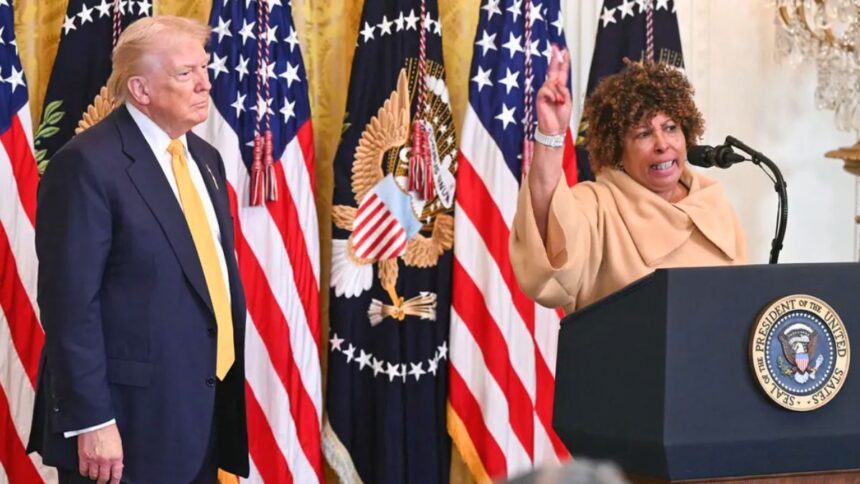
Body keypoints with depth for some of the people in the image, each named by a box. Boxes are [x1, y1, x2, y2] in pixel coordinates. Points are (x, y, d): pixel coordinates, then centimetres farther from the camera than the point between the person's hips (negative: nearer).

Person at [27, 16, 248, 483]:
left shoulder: (204, 158, 12)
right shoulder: (88, 165, -14)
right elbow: (70, 304, -17)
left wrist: (230, 383, 14)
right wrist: (91, 422, -21)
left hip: (205, 410, 8)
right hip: (131, 421, -8)